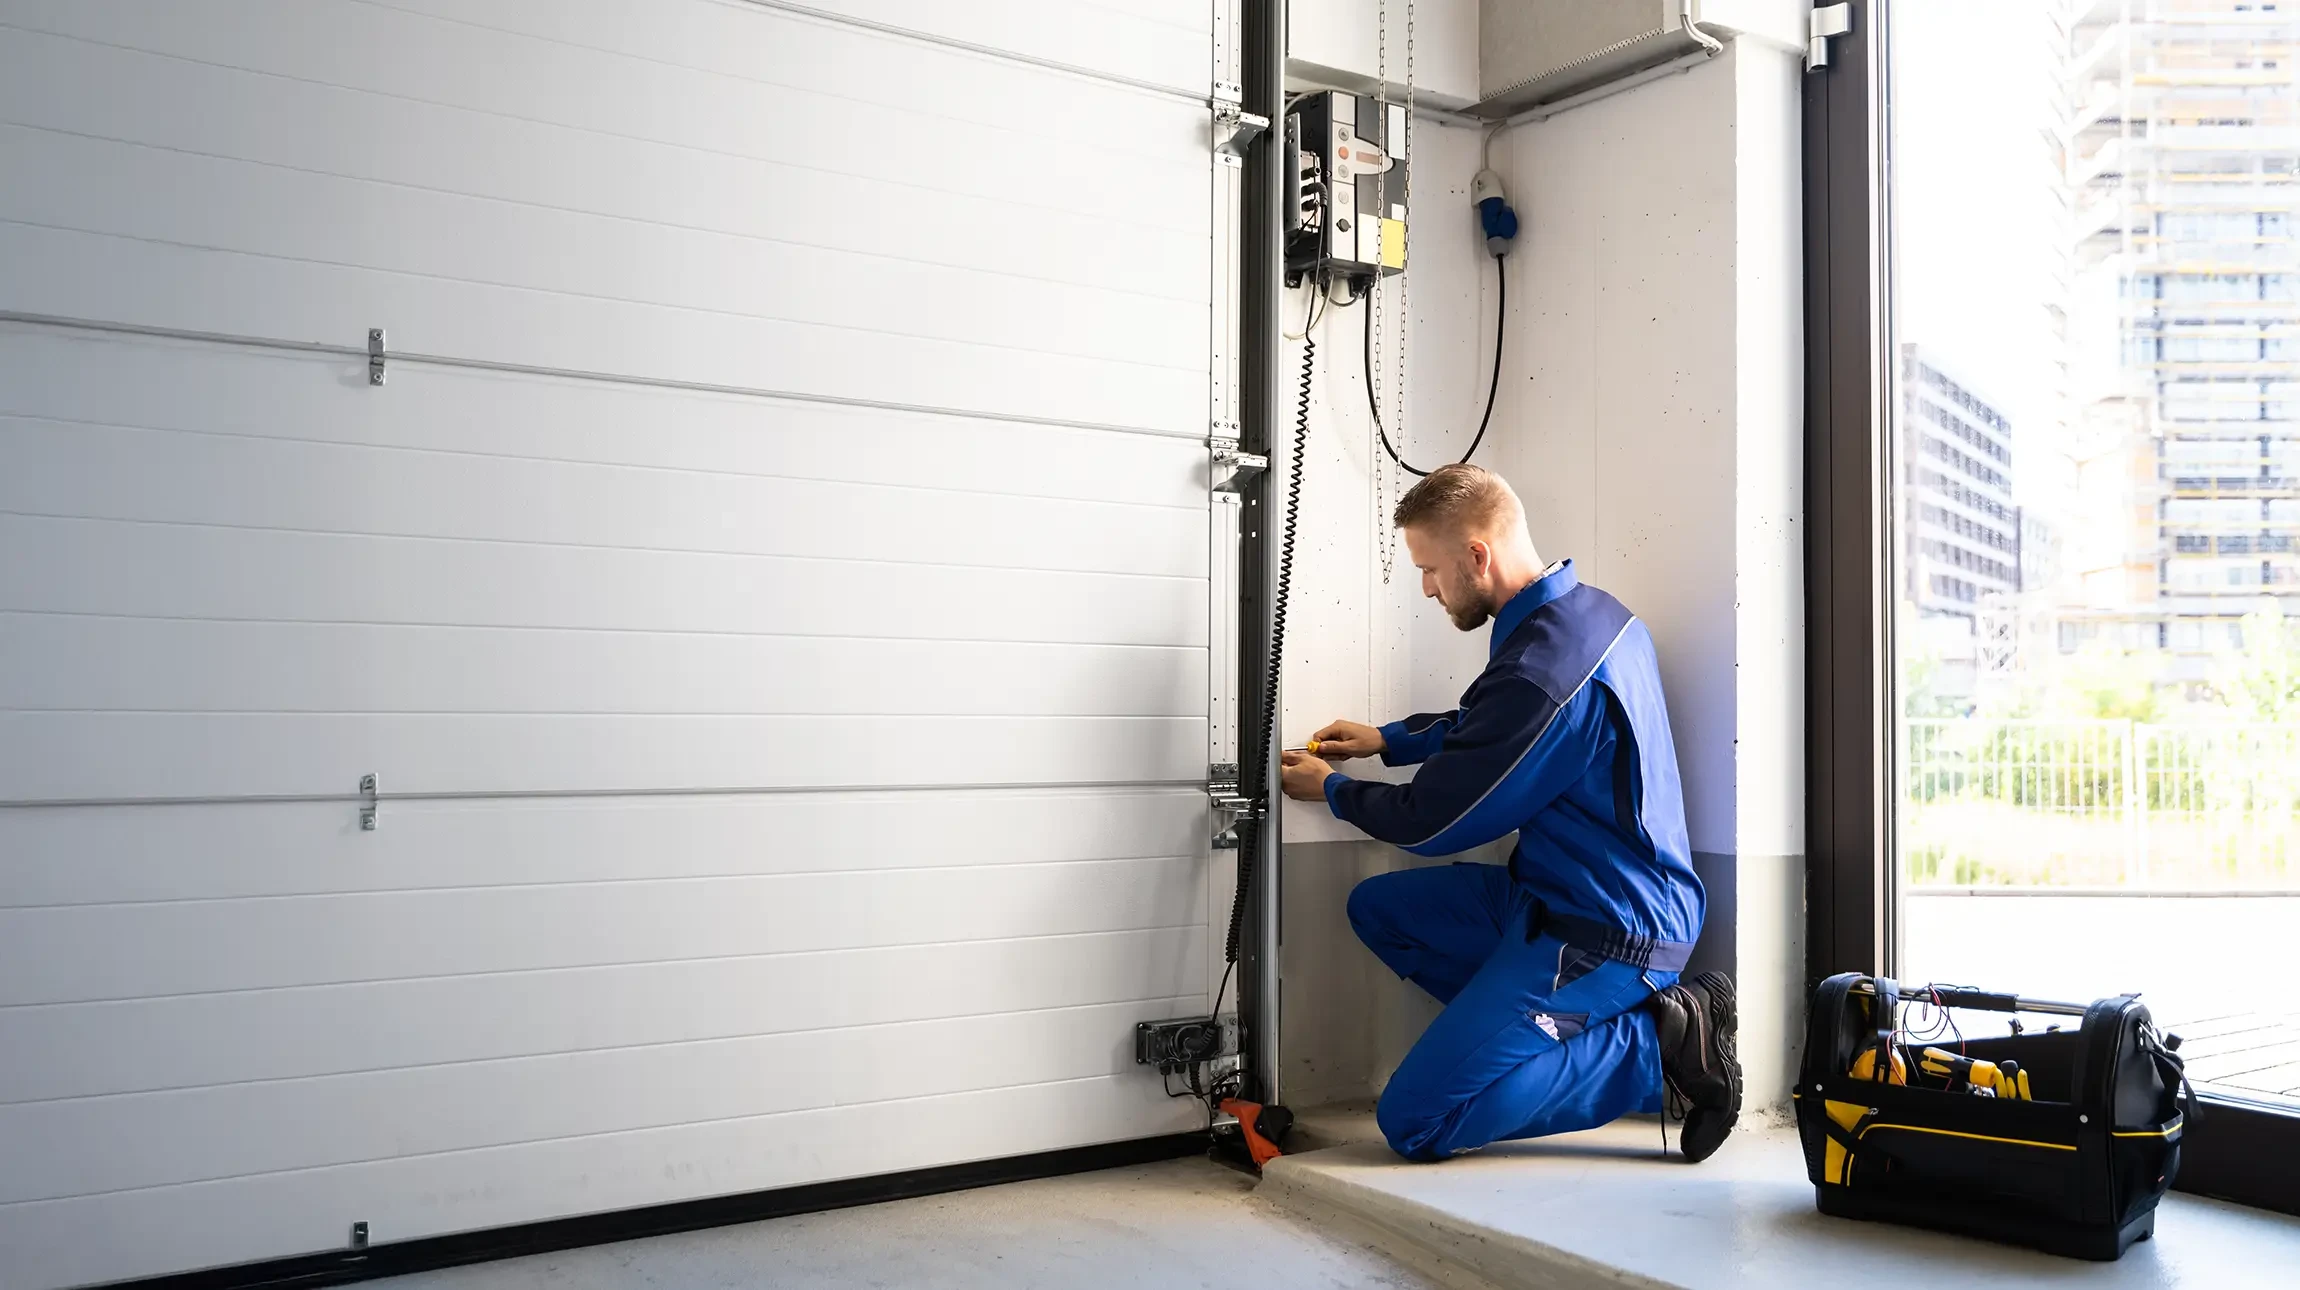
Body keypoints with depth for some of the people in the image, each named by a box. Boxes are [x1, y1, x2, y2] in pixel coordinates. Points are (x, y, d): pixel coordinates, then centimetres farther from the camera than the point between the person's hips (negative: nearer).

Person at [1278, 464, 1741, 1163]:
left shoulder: (1540, 669, -26)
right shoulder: (1590, 608, 4)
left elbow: (1430, 822, -14)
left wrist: (1331, 789, 5)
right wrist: (1386, 739, 19)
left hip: (1602, 933, -10)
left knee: (1413, 1122, -9)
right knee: (1379, 907, 14)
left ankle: (1659, 1049, -6)